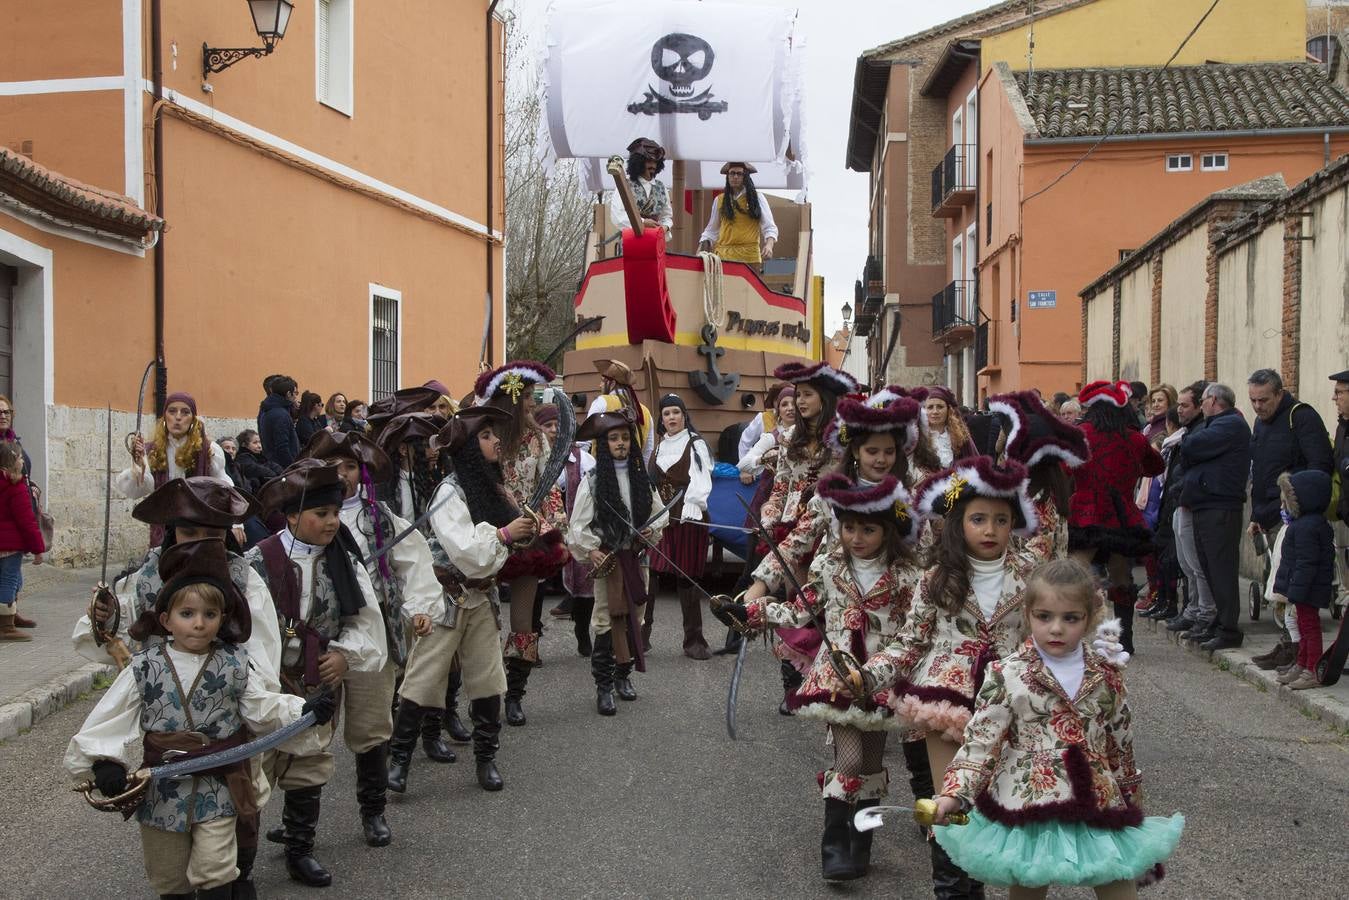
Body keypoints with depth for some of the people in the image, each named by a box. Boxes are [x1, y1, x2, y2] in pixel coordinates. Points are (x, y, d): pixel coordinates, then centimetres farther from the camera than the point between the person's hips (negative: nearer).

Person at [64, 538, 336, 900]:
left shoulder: (235, 665, -3)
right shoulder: (145, 668, -6)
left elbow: (264, 707, -2)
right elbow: (110, 717, -5)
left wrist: (305, 709, -15)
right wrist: (103, 761, -17)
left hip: (218, 788, -1)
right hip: (161, 789, 1)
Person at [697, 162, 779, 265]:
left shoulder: (757, 199, 7)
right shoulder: (719, 200, 14)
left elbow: (770, 228, 5)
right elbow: (711, 230, 20)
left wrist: (769, 244, -14)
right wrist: (700, 250, 7)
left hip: (750, 257, -1)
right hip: (723, 256, 2)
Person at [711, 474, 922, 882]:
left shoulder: (906, 576, -5)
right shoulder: (827, 567, -1)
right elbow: (800, 613, 6)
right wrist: (747, 612, -1)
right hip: (837, 676, -1)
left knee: (872, 761, 10)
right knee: (849, 759, -10)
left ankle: (861, 842, 26)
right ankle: (834, 842, 3)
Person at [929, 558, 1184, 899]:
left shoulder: (1107, 676, 1)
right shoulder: (1007, 676, -9)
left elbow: (1122, 744, 12)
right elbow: (980, 740, -11)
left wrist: (1132, 800, 18)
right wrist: (954, 792, -23)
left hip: (1099, 805, 3)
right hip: (1027, 806, -2)